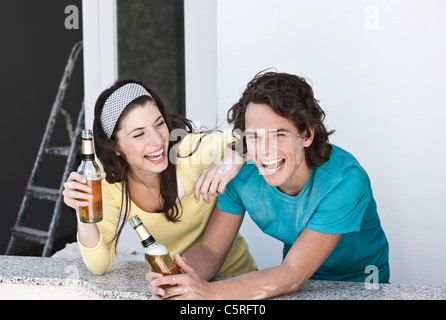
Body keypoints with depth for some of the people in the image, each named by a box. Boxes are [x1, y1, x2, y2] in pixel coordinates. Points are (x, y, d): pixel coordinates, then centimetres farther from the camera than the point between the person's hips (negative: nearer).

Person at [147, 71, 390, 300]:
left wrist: (209, 292, -38)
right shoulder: (244, 173, -12)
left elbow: (293, 275, -28)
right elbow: (211, 249, -8)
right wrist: (175, 279, -29)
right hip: (294, 284, 4)